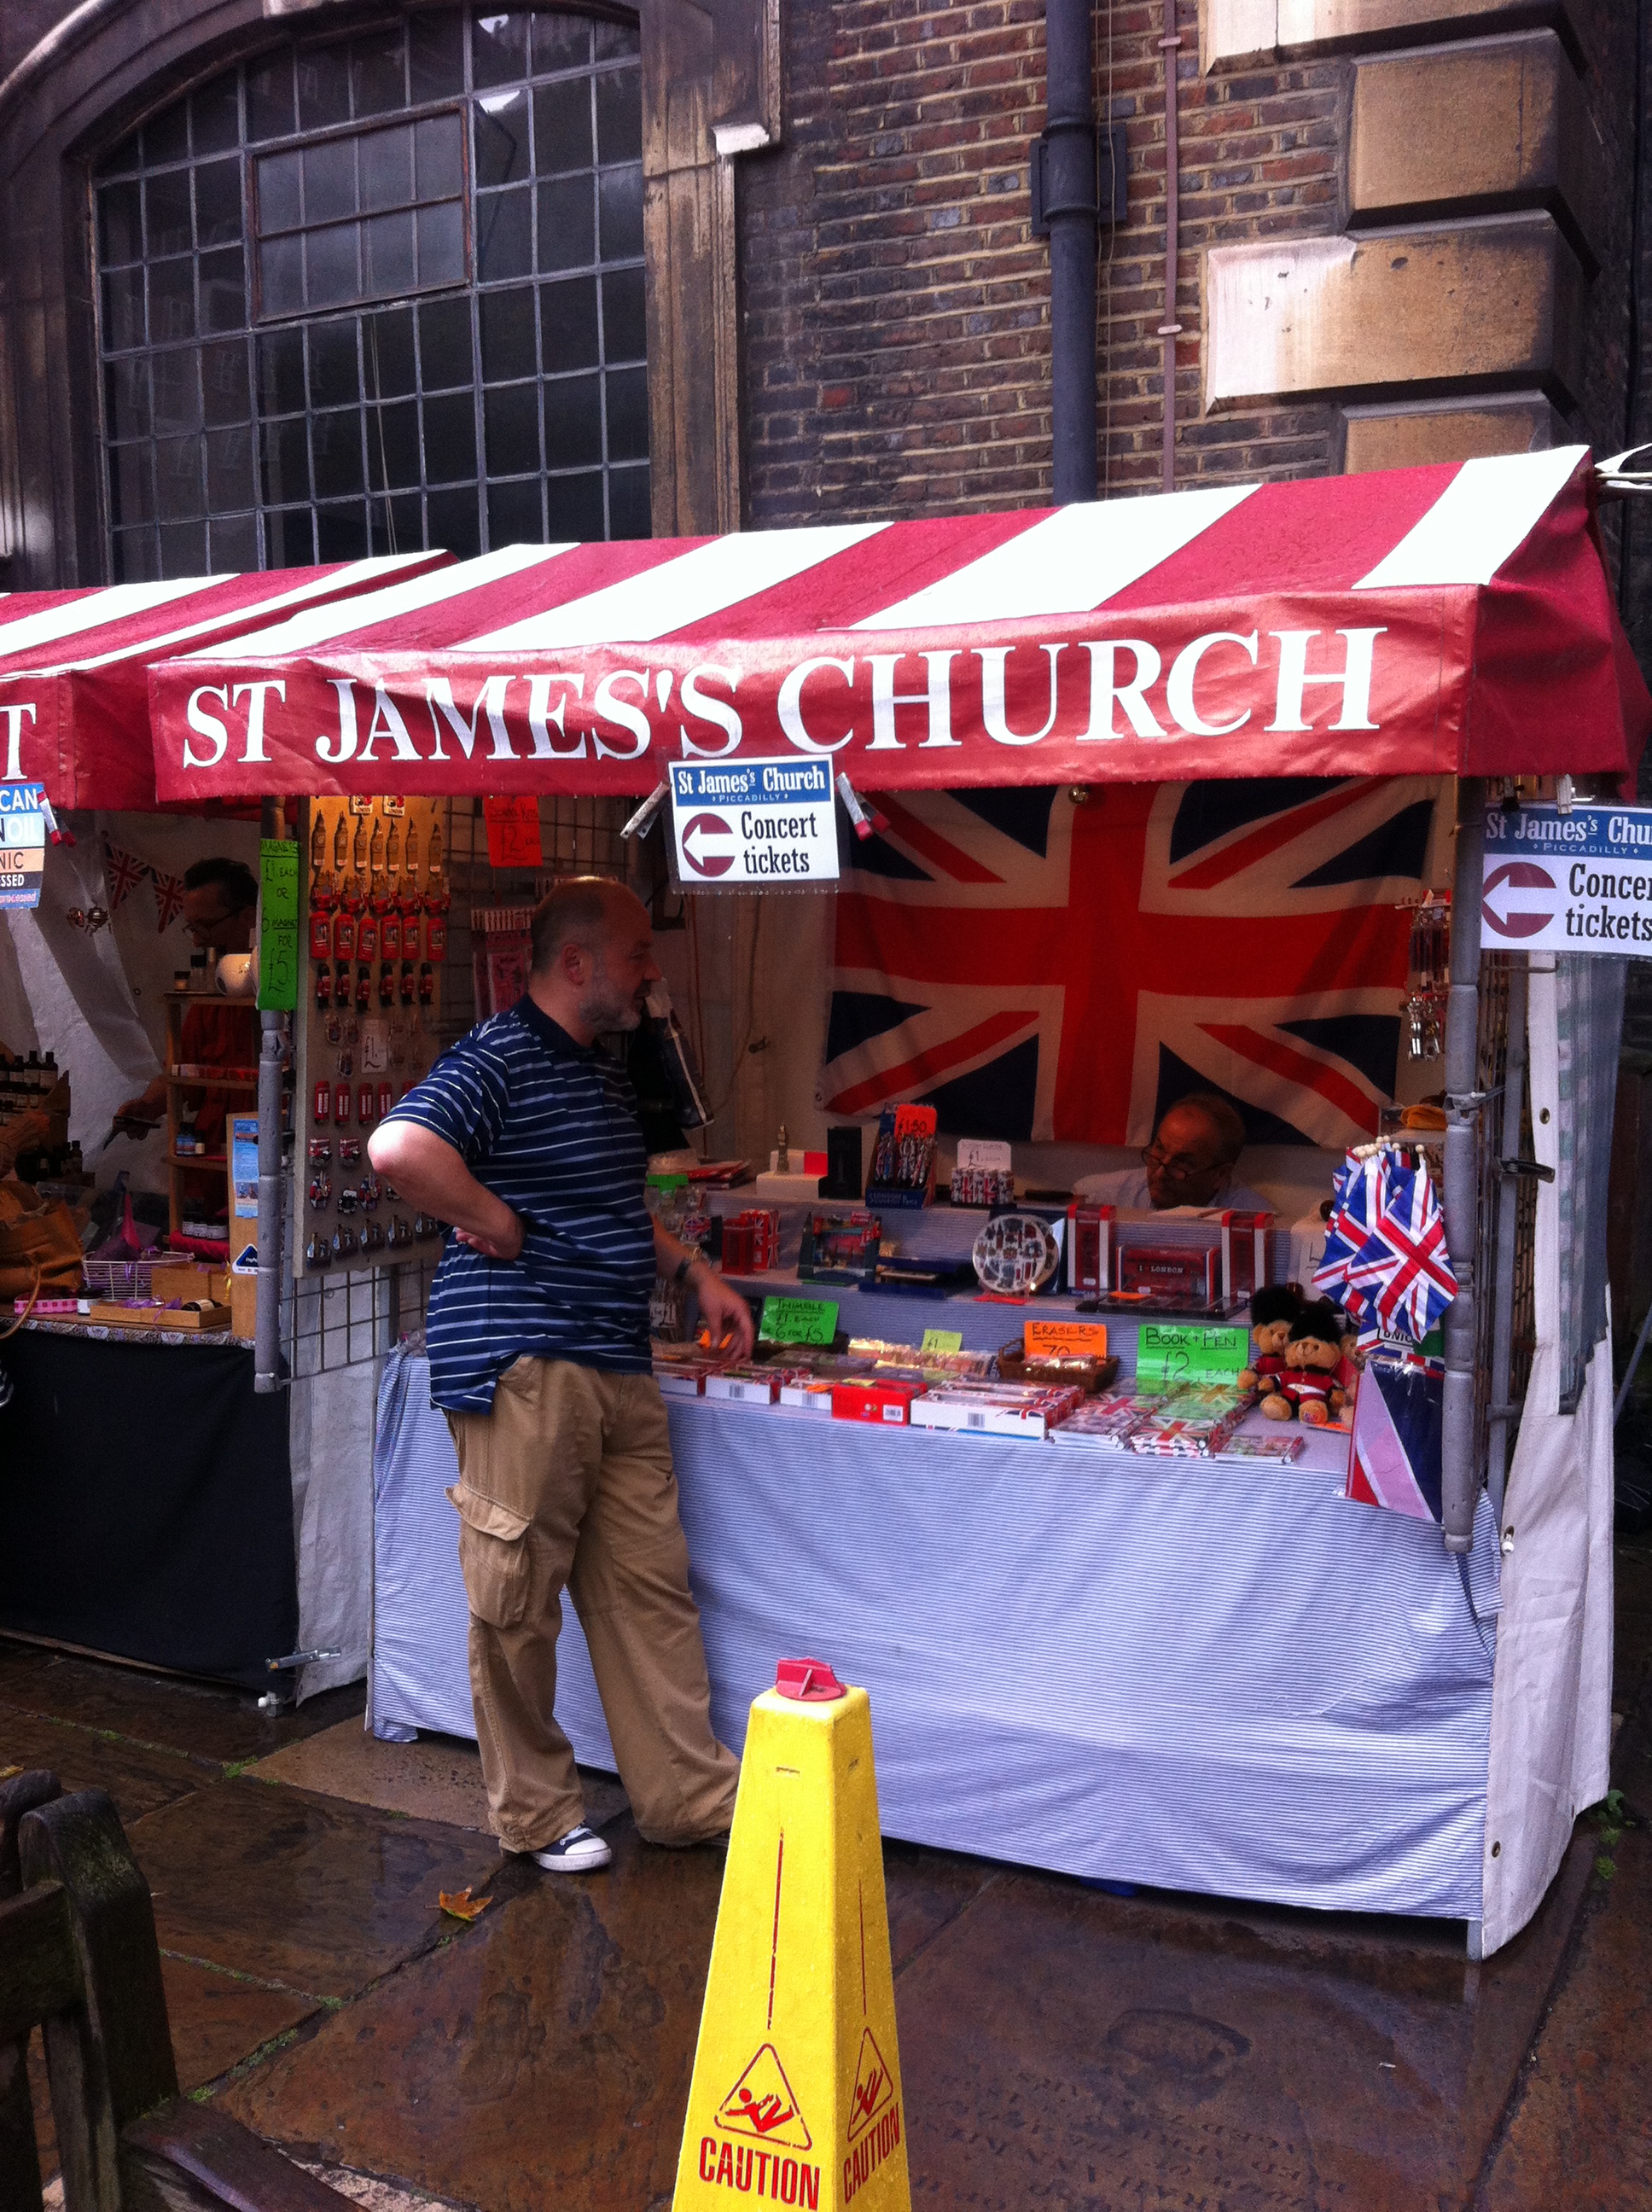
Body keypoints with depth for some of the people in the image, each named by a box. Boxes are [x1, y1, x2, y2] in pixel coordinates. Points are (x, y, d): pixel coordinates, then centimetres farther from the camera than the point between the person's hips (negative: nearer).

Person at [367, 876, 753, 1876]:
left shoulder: (604, 1074, 19)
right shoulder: (500, 1059, -12)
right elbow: (399, 1148, -30)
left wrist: (695, 1271, 21)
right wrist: (496, 1223, -19)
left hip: (620, 1373, 9)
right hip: (525, 1370, -9)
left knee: (652, 1589, 12)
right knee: (519, 1604, 4)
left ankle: (691, 1796, 21)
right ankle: (538, 1817, 18)